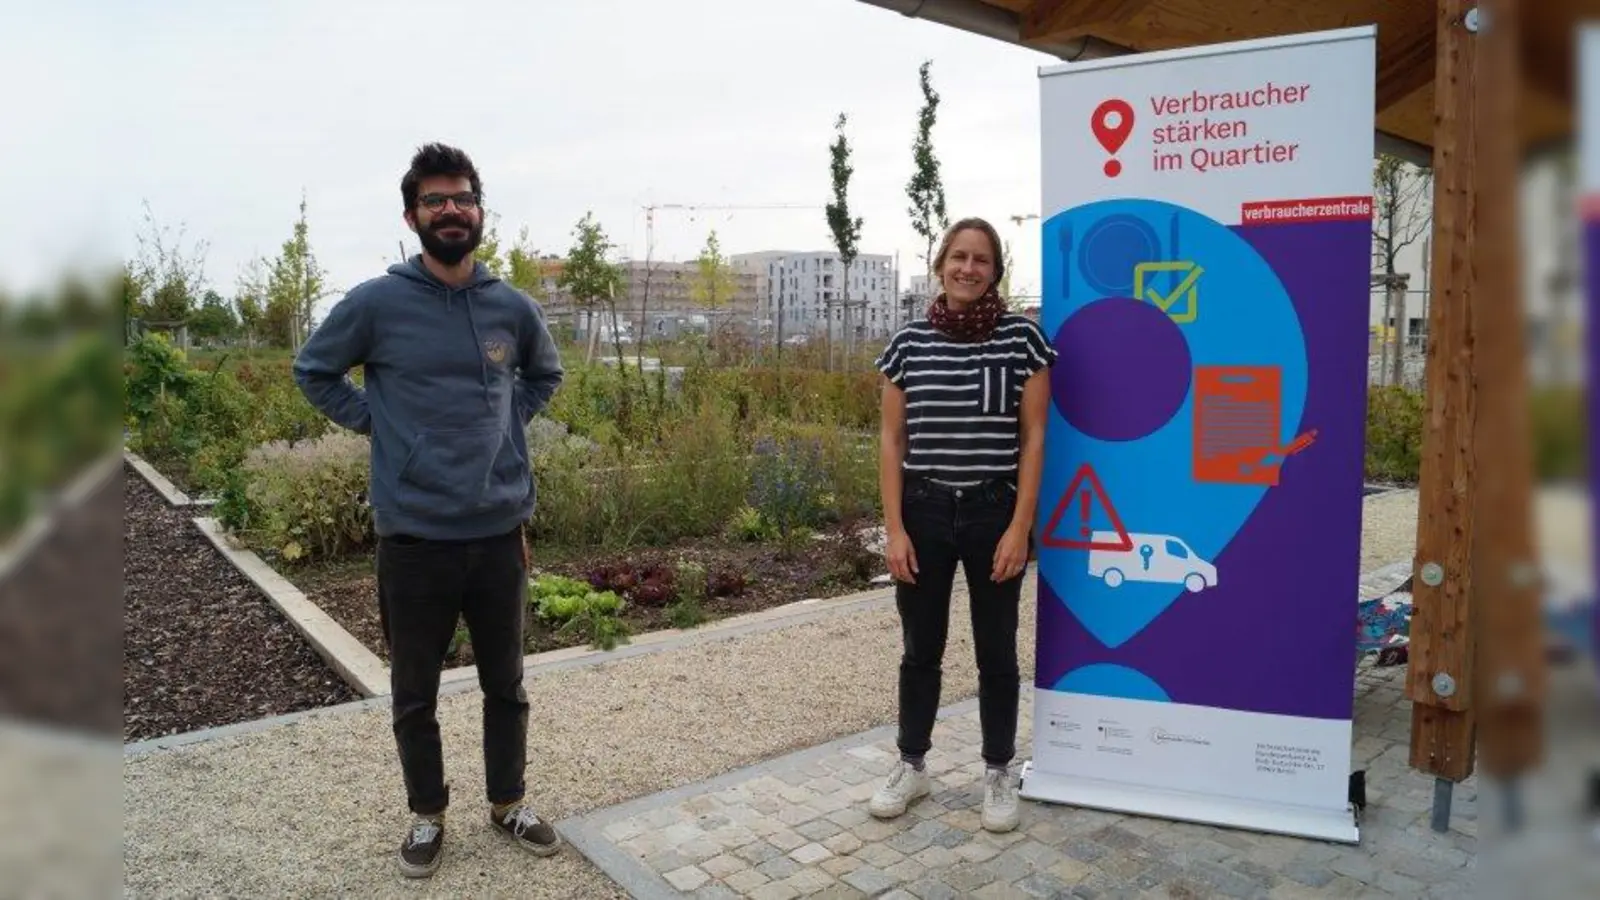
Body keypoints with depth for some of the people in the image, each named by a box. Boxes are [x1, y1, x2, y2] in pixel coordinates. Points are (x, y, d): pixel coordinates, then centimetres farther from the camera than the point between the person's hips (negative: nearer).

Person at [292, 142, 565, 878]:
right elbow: (313, 371, 8)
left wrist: (510, 422, 6)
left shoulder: (514, 308, 2)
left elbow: (545, 374, 21)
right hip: (413, 538, -2)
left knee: (506, 685, 16)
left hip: (501, 533, 2)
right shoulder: (375, 303, -6)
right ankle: (427, 816, 34)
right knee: (414, 695, 13)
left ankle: (508, 803, 36)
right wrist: (372, 422, -3)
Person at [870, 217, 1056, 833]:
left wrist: (1019, 528, -9)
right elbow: (892, 440, 2)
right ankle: (911, 765, 31)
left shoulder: (1022, 338, -3)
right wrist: (895, 528, -4)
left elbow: (1034, 438, -3)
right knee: (920, 650, 13)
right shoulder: (909, 342, 1)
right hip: (924, 514, 2)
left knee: (996, 652, 11)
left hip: (995, 514, -1)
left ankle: (998, 774, 29)